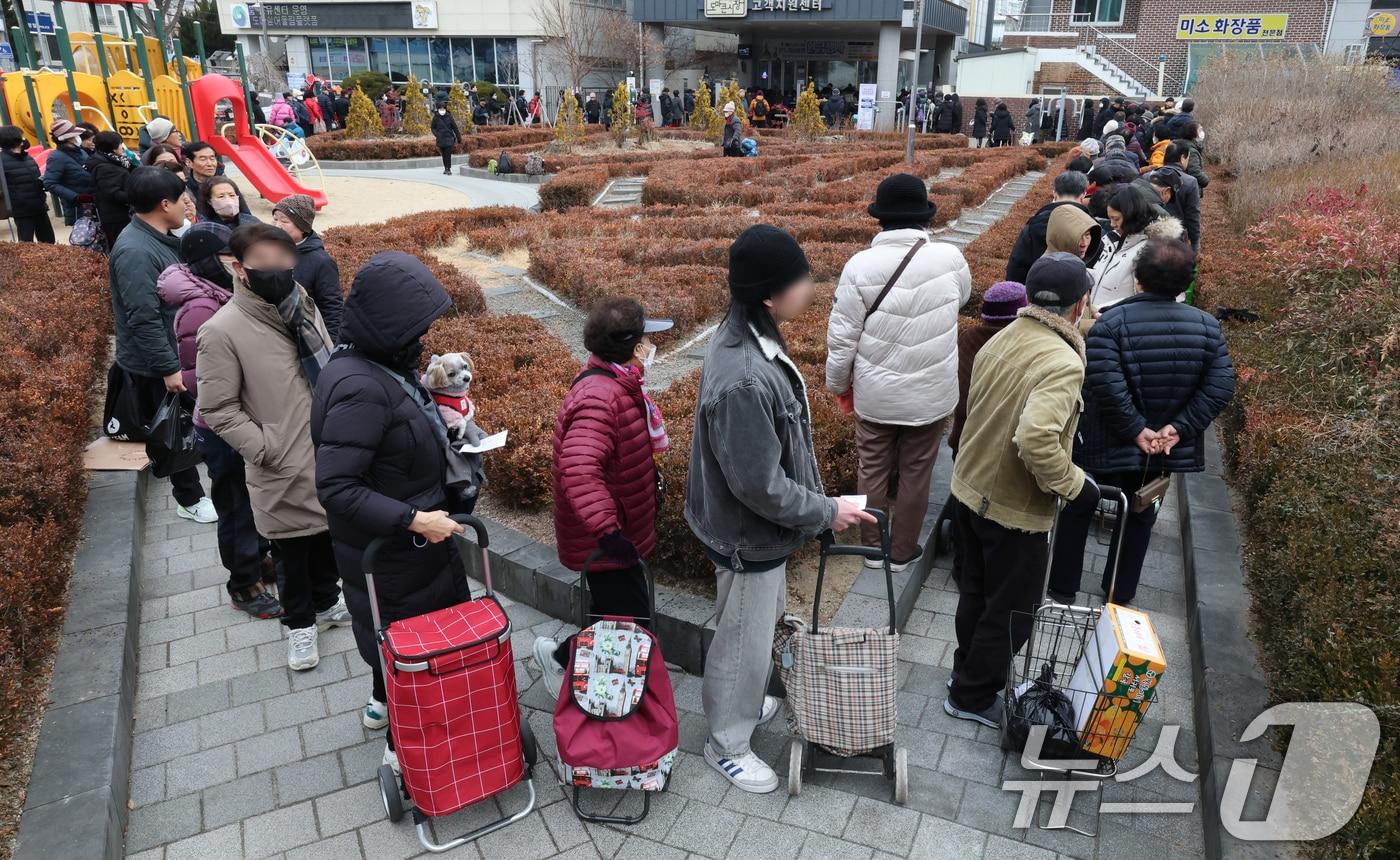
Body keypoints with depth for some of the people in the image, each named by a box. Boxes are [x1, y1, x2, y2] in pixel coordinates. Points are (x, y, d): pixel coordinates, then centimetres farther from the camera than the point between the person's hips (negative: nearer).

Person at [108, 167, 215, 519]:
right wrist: (168, 368, -27)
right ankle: (190, 500, 17)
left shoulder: (161, 238, 4)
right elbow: (144, 319, -29)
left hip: (173, 351, 9)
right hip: (154, 364, -9)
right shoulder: (135, 251, -27)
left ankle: (181, 479, 40)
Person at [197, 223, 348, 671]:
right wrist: (268, 450, -16)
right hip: (284, 472, -5)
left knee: (328, 539, 22)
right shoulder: (221, 331, -16)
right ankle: (300, 625, 34)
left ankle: (326, 602, 46)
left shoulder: (304, 308, 2)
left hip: (329, 460, 5)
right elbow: (218, 411, -12)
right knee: (291, 554, 13)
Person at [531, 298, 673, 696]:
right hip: (607, 543, -10)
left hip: (618, 530, 10)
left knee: (612, 614, 23)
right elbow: (579, 470, -42)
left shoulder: (612, 384, 6)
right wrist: (607, 530, -46)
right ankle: (559, 656, 22)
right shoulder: (599, 397, -29)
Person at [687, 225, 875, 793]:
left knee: (763, 620, 30)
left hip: (761, 528, 10)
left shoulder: (751, 335, -5)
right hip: (748, 536, -9)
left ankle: (744, 703, 55)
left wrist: (814, 499, 17)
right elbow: (759, 485, -29)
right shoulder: (743, 381, -37)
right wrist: (826, 512, -15)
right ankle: (727, 744, 37)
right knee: (744, 643, 13)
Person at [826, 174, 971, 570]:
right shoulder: (950, 258, -11)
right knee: (915, 475, 15)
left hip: (874, 393, 0)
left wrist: (837, 382, 6)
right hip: (930, 396, 0)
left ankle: (873, 547, 31)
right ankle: (902, 552, 30)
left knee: (872, 470, 17)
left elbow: (841, 335, -10)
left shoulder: (860, 264, -15)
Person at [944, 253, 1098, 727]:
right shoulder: (1062, 363, -26)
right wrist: (1075, 484, -21)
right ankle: (972, 697, 28)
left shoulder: (999, 340, -2)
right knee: (1010, 611, 13)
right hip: (1015, 510, -7)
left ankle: (969, 671, 44)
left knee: (975, 593, 25)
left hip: (969, 490, 7)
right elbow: (1036, 439, -36)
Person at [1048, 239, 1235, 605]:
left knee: (1078, 509, 17)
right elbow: (1221, 386, -10)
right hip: (1167, 447, 4)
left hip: (1106, 445, -3)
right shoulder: (1206, 325, -6)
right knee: (1139, 516, 23)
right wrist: (1178, 428, -12)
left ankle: (1063, 587, 26)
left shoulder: (1110, 322, -20)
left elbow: (1107, 387, -29)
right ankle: (1121, 592, 35)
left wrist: (1136, 430, -19)